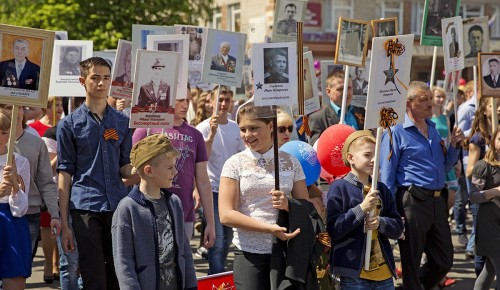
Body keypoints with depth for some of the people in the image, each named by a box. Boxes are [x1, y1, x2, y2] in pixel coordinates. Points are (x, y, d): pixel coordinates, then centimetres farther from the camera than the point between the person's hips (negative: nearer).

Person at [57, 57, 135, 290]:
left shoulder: (122, 122, 13)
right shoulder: (69, 124, 4)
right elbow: (65, 174, 3)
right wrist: (64, 224, -2)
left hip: (118, 207, 3)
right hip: (85, 208, -3)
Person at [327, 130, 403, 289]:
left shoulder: (382, 189, 10)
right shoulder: (339, 188, -5)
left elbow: (397, 228, 9)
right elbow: (333, 229, -14)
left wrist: (380, 223, -12)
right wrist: (361, 209, -20)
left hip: (384, 274, 5)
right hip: (354, 273, -5)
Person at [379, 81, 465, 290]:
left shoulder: (434, 129, 14)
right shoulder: (397, 133, -8)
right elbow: (387, 176, -9)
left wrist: (454, 145, 6)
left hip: (437, 201, 7)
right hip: (413, 201, -7)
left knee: (444, 261, 12)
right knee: (411, 263, 5)